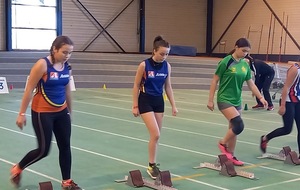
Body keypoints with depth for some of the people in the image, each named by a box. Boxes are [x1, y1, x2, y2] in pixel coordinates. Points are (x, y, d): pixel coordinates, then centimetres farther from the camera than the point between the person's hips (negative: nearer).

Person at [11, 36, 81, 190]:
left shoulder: (67, 67, 2)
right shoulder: (42, 65, -17)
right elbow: (29, 89, -14)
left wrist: (69, 111, 21)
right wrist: (22, 114, -14)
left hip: (61, 112, 6)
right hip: (42, 113, -6)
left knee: (65, 147, 7)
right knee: (43, 150, -1)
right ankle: (17, 169, 24)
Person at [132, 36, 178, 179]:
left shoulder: (167, 66, -1)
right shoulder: (144, 65, -15)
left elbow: (168, 87, 8)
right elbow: (136, 86, -7)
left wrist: (173, 105, 6)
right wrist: (135, 106, -8)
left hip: (159, 101, 5)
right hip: (145, 101, -5)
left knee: (156, 135, 8)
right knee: (155, 135, -12)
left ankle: (153, 163, 21)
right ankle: (152, 166, 0)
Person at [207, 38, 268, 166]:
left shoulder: (245, 65, 5)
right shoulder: (226, 62, -13)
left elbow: (251, 83, 13)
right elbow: (215, 81, -9)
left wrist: (260, 97, 6)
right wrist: (210, 100, -9)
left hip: (237, 101, 7)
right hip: (225, 100, -7)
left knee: (234, 129, 11)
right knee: (239, 125, -18)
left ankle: (231, 157, 22)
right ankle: (223, 143, 6)